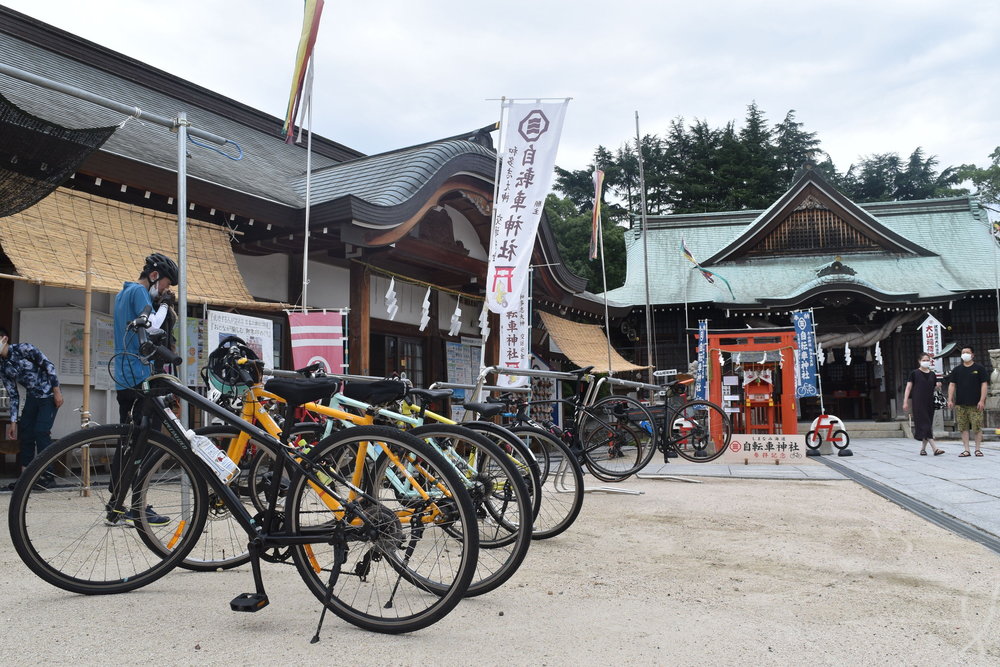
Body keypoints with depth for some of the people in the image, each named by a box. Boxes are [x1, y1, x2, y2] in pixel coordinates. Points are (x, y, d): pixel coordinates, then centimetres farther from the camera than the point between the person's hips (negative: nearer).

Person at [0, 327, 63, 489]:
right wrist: (13, 421, 3)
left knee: (41, 432, -13)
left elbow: (48, 365, -16)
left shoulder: (23, 348, -16)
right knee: (25, 432, 1)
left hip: (49, 395, -7)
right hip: (32, 397, 7)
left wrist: (57, 391, -18)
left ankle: (48, 474, -4)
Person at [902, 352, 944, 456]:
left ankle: (922, 448, 18)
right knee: (924, 424, -13)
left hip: (929, 403, 6)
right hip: (918, 403, -5)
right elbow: (908, 388, -1)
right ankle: (935, 448, -19)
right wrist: (905, 402, -7)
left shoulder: (932, 374, 12)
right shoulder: (914, 373, -1)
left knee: (929, 425, 7)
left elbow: (933, 388, 20)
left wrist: (937, 386, -3)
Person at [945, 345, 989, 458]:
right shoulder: (957, 370, 11)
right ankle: (966, 450, 7)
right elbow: (952, 385, 10)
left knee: (977, 427, -3)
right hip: (960, 404, 3)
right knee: (964, 428, 2)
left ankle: (978, 449, 9)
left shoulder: (979, 368, 3)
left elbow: (984, 384, -1)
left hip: (975, 404, -3)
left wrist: (982, 400, -9)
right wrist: (950, 400, 0)